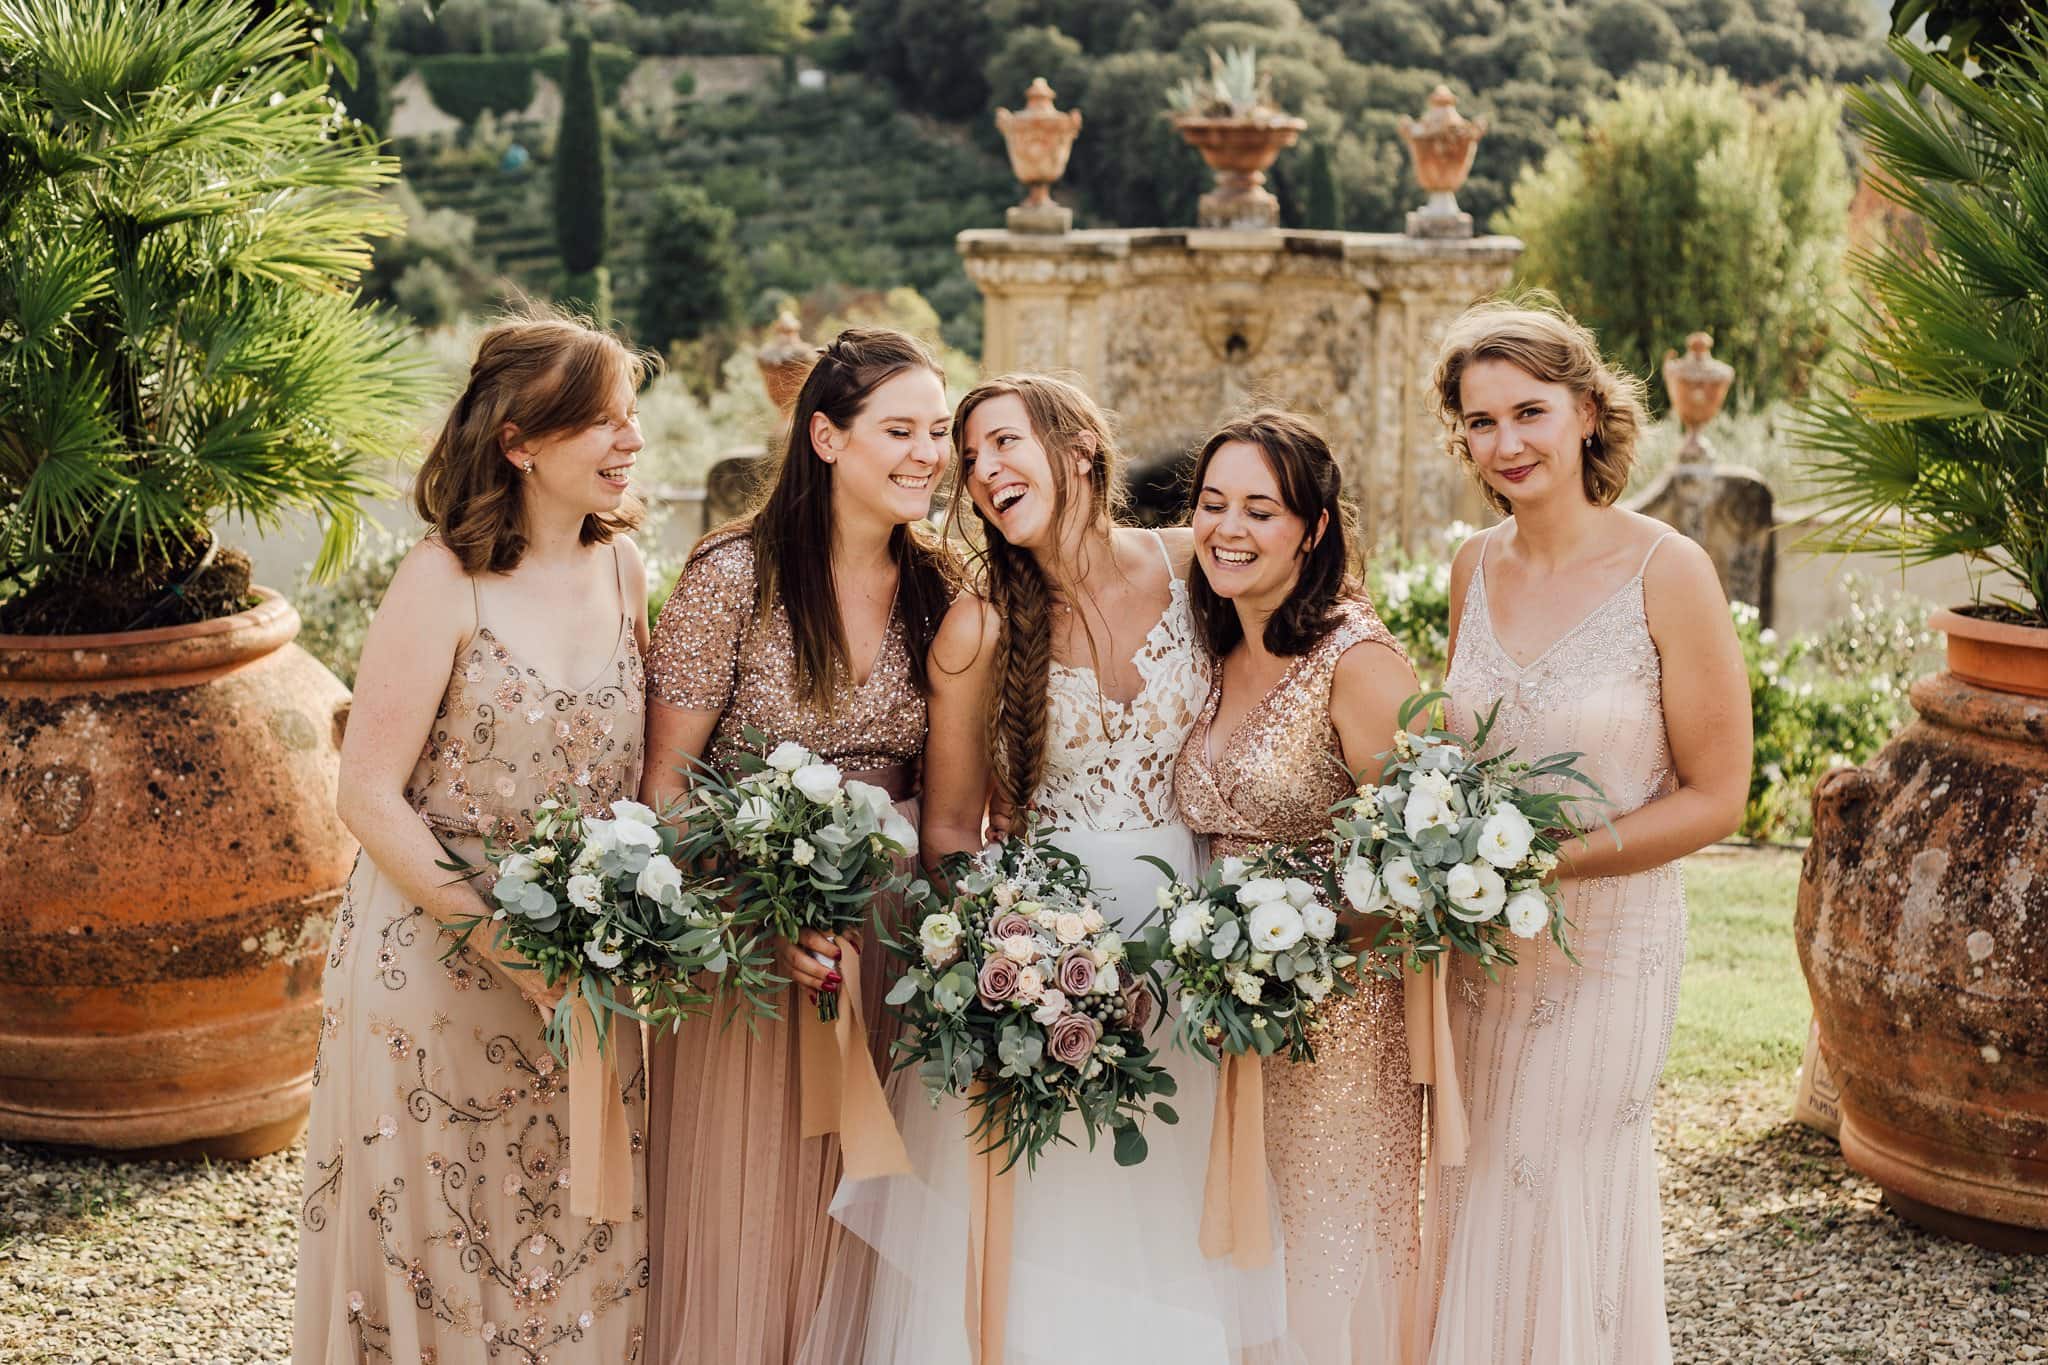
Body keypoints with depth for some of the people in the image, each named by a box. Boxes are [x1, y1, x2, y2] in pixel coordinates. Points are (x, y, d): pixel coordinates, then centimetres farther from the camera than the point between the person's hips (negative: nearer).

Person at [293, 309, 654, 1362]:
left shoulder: (622, 570, 3)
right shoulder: (444, 582, -16)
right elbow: (368, 797, -16)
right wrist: (513, 948, -20)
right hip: (438, 961, -5)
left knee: (578, 1241, 14)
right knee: (438, 1246, 9)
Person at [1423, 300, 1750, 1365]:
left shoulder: (1667, 573, -14)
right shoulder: (1475, 568, 2)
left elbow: (1715, 797, -12)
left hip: (1606, 934, -5)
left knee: (1568, 1214, 7)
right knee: (1470, 1206, 14)